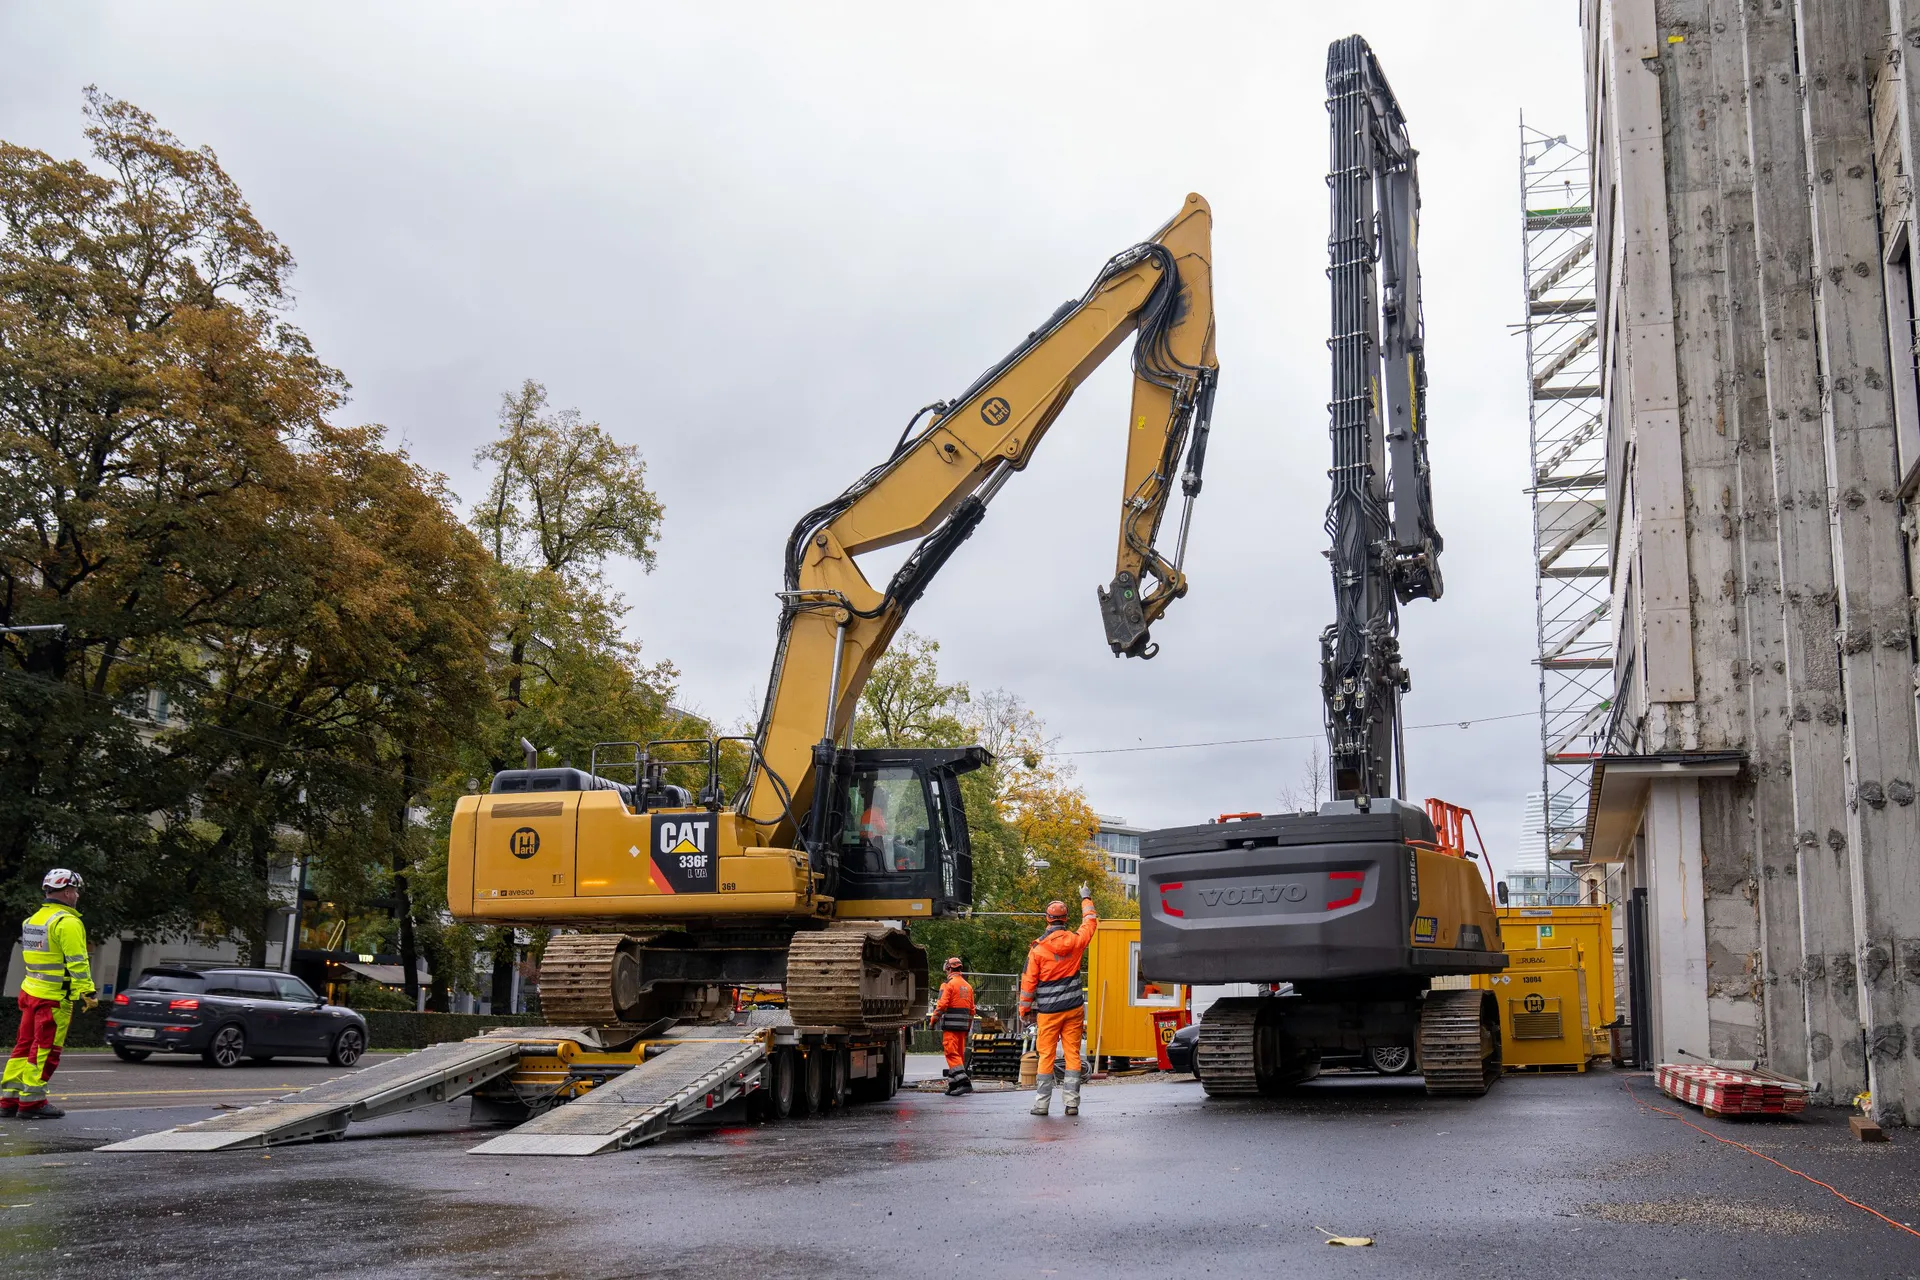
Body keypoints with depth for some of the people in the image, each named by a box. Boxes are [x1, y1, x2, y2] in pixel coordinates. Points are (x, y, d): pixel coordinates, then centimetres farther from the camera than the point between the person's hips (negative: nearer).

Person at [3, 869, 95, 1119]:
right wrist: (87, 991, -19)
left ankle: (9, 1099, 16)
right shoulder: (67, 922, -13)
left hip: (31, 991, 9)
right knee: (45, 1049, -3)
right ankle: (31, 1102, -1)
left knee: (25, 1044, 13)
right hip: (55, 997, -9)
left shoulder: (33, 919, 16)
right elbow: (77, 961, -19)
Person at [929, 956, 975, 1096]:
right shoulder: (968, 986, 16)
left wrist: (933, 1019, -2)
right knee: (960, 1054, 10)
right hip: (963, 1026, 8)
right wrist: (968, 1027, 23)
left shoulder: (949, 985, -8)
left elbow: (942, 1005, -14)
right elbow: (971, 1009, 18)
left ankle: (963, 1081, -22)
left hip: (950, 1025, -8)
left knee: (952, 1054, -9)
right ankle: (954, 1084, 13)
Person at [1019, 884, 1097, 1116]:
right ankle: (1072, 1103, 3)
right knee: (1073, 1054, 5)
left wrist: (1024, 1010, 7)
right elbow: (1090, 922, 20)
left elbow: (1028, 982, -3)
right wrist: (1085, 898, 36)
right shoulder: (1075, 941, -1)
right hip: (1074, 1008, 2)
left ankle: (1042, 1103, 3)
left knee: (1046, 1056, 3)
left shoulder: (1037, 948, -7)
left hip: (1049, 1010, -2)